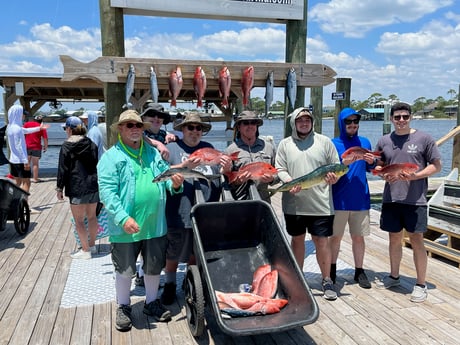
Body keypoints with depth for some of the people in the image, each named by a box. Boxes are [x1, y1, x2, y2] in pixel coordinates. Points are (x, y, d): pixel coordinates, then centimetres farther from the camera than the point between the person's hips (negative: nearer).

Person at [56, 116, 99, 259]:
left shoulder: (67, 146, -8)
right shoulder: (91, 144, 8)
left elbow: (62, 169, -8)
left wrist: (59, 188, -1)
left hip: (77, 188, -6)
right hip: (93, 185, 7)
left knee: (79, 220, 2)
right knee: (92, 216, 17)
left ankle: (85, 250, 6)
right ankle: (92, 245, 29)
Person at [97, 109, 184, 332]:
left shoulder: (154, 153, 9)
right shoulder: (111, 157, -7)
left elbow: (165, 179, 13)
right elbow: (107, 191, -15)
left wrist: (175, 184, -11)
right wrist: (123, 218, -26)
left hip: (155, 224, 5)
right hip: (126, 227, -4)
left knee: (154, 266, 18)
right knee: (124, 269, 12)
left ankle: (151, 302, 39)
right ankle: (123, 307, 34)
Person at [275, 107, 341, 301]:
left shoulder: (324, 142, 5)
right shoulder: (285, 144, 7)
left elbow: (336, 167, 8)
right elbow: (279, 169, 4)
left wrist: (333, 178, -14)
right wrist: (289, 182, -15)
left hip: (320, 203, -1)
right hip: (293, 203, 2)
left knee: (321, 241, 3)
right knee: (297, 239, 14)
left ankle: (327, 281, 19)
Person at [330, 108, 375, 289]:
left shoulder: (364, 142, 7)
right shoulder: (334, 143, -3)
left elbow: (370, 169, 15)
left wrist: (372, 162, -7)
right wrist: (344, 163, -23)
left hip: (360, 199, 3)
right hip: (339, 200, -2)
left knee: (358, 236, 10)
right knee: (335, 236, 8)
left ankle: (359, 271, 23)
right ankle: (332, 270, 24)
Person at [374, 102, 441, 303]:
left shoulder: (424, 139, -2)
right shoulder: (384, 141, 8)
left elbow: (436, 166, 0)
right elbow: (379, 166, 17)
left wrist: (414, 176, -15)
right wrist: (384, 174, -6)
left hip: (415, 200, -3)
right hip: (391, 199, 4)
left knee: (416, 240, 1)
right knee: (394, 238, 14)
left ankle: (421, 284, 14)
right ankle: (394, 276, 30)